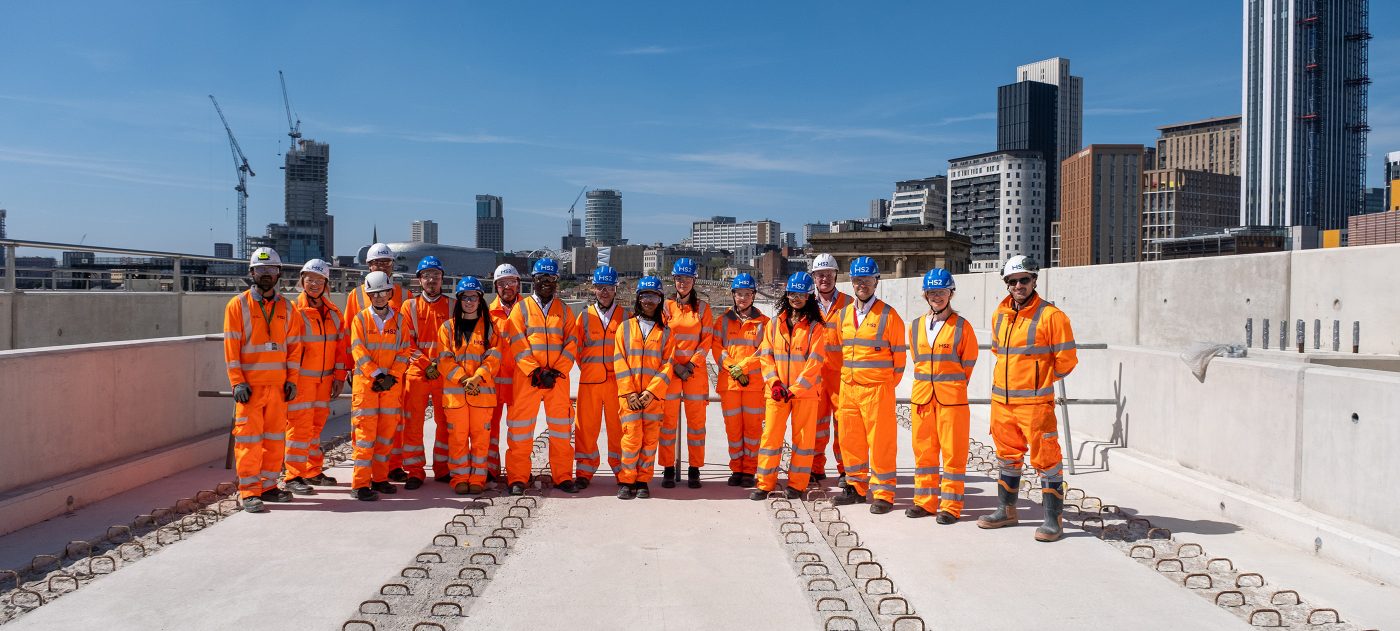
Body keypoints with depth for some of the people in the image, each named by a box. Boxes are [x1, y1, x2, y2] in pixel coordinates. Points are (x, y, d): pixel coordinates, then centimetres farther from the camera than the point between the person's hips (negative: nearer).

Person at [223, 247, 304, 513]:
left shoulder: (286, 308, 10)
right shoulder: (238, 305, 0)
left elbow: (294, 345, 11)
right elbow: (231, 347, -5)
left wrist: (292, 379, 3)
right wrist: (237, 382, -12)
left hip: (278, 385, 4)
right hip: (249, 385, -4)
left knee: (275, 438, 8)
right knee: (249, 438, -3)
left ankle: (269, 485, 18)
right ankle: (249, 492, 2)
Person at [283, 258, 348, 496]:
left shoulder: (333, 312, 10)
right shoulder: (294, 310, -7)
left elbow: (341, 346, 14)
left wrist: (339, 376, 9)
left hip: (324, 379, 6)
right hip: (300, 378, -6)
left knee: (317, 425, 13)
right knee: (300, 425, -6)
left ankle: (314, 471, 22)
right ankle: (294, 476, 0)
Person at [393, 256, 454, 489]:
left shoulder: (452, 306, 8)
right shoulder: (409, 306, 7)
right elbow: (406, 341, 2)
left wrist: (440, 363, -8)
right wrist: (425, 364, -10)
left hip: (445, 373, 1)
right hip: (416, 372, -1)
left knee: (445, 422, 5)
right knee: (412, 423, -1)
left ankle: (442, 469, 15)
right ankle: (414, 472, 6)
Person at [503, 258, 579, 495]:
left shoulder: (564, 310, 12)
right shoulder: (521, 308, 6)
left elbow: (571, 343, 4)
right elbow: (517, 344, -3)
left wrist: (557, 371, -9)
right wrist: (535, 371, -13)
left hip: (558, 378, 2)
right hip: (526, 377, -2)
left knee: (561, 429, 6)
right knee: (520, 429, -1)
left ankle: (563, 476, 14)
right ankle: (517, 478, 7)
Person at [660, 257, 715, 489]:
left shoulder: (702, 307, 7)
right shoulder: (666, 307, 7)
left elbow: (707, 339, 2)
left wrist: (691, 365, -9)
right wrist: (675, 366, -8)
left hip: (695, 370, 0)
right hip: (670, 369, 0)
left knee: (696, 419, 0)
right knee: (668, 419, -1)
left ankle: (694, 470, 8)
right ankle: (669, 469, 7)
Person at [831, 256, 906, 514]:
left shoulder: (889, 316, -6)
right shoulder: (844, 314, 10)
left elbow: (899, 355, -1)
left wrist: (887, 385, 3)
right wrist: (846, 379, 14)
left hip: (877, 389, -5)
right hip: (847, 388, 5)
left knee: (880, 442, -2)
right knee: (850, 440, 11)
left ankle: (882, 494, 6)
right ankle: (856, 487, 25)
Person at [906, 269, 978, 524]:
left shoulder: (962, 326, -4)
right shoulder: (916, 326, 8)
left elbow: (968, 364, 2)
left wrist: (950, 387, 5)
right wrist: (929, 385, 11)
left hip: (952, 399, -4)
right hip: (921, 397, 4)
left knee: (953, 452, 0)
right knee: (924, 450, 10)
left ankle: (951, 506, 8)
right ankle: (925, 501, 20)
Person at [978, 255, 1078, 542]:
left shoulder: (1051, 316, -11)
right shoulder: (1000, 315, 9)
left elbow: (1066, 359, -8)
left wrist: (1041, 379, 1)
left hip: (1035, 402, -6)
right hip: (1001, 400, 7)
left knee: (1045, 459, -2)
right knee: (1007, 456, 18)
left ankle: (1053, 519, 8)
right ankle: (1007, 510, 32)